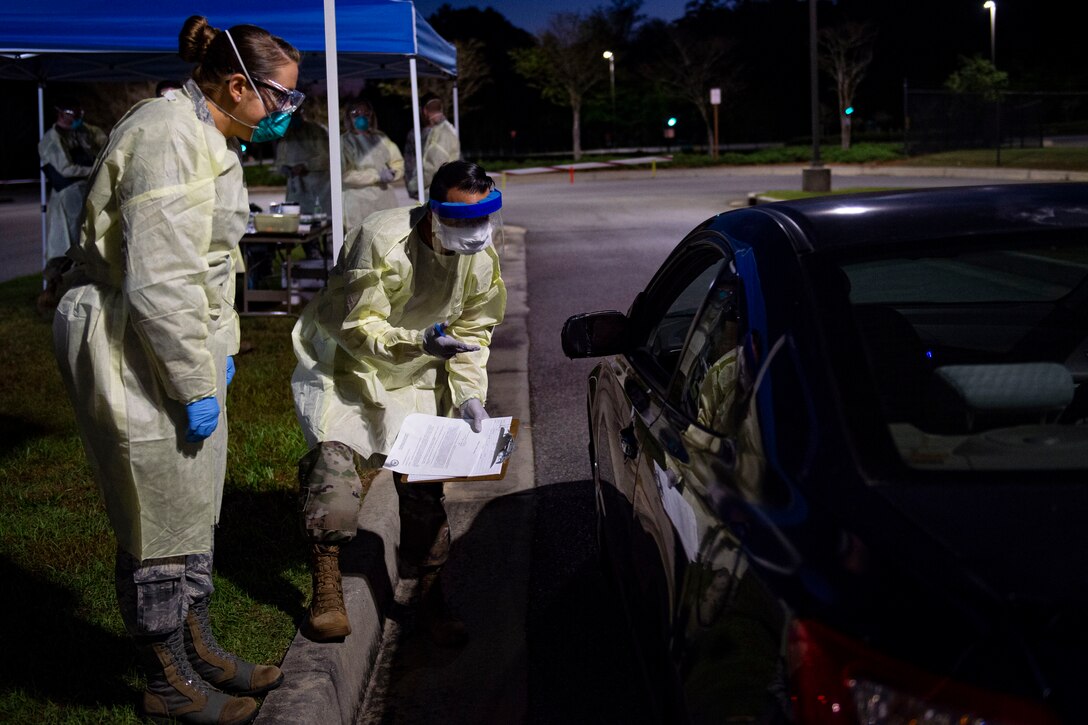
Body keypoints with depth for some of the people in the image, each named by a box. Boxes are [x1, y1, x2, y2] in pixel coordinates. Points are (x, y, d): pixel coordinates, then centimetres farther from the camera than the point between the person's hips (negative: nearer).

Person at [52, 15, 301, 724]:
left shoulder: (213, 140, 12)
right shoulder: (166, 136, -21)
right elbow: (159, 281, -26)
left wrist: (222, 348, 17)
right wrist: (197, 387, -20)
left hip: (185, 345, 10)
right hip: (137, 355, -10)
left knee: (196, 510, 19)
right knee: (160, 528, 4)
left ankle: (198, 647, 36)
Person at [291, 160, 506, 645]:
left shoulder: (482, 260, -9)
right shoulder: (382, 241, -27)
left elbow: (473, 333, 3)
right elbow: (357, 328, -25)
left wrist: (469, 394, -12)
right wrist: (419, 342, -40)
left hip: (416, 380, 4)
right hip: (347, 365, -4)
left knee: (424, 478, -4)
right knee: (335, 454, -20)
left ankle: (432, 596, 8)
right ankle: (325, 588, -6)